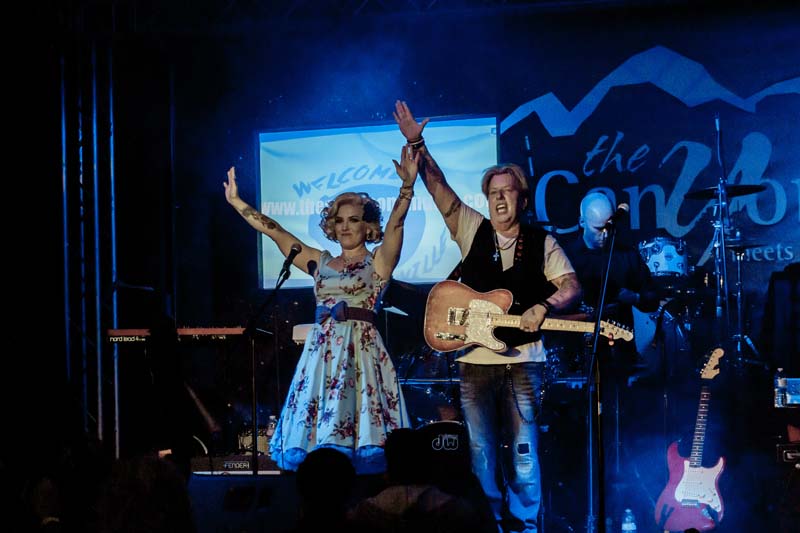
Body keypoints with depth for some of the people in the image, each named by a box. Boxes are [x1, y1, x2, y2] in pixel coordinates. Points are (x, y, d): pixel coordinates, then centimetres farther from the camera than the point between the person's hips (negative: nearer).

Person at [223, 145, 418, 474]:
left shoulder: (378, 263, 4)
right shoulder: (320, 263, 16)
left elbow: (395, 224, -12)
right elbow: (274, 231, 18)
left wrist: (408, 186, -27)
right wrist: (236, 201, 20)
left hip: (361, 350, -4)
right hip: (322, 351, 5)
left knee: (356, 424, -11)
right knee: (317, 426, -1)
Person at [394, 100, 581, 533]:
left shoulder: (542, 244, 5)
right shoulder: (471, 230, 7)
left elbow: (571, 286, -1)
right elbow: (438, 187, 0)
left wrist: (542, 307, -20)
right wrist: (417, 144, -10)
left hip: (522, 359, -2)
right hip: (475, 358, 2)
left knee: (521, 448, -3)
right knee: (481, 448, 3)